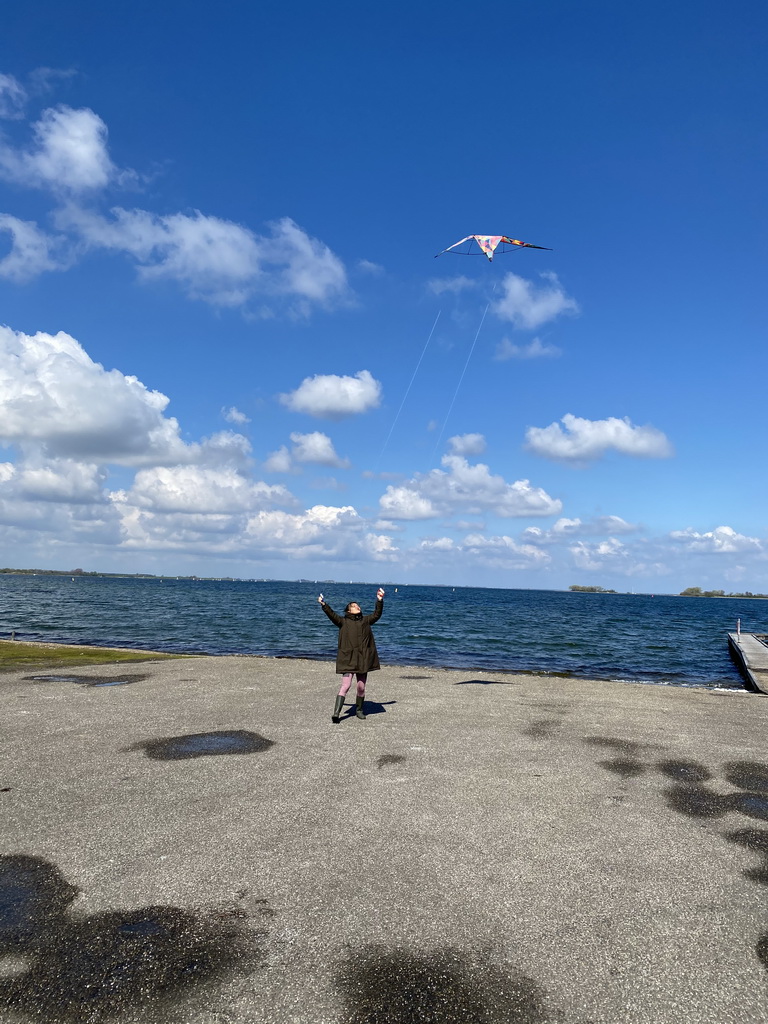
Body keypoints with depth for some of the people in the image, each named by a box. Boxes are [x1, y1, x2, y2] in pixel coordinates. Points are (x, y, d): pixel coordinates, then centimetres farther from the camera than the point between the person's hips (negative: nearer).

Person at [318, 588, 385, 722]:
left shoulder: (366, 620, 13)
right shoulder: (343, 622, 3)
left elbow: (377, 614, 3)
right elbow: (332, 615, -11)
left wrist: (380, 601, -10)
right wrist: (324, 605, -25)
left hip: (363, 659, 4)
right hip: (348, 659, -4)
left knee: (361, 687, 11)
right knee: (345, 686, -13)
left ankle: (359, 709, 30)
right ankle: (336, 713, -15)